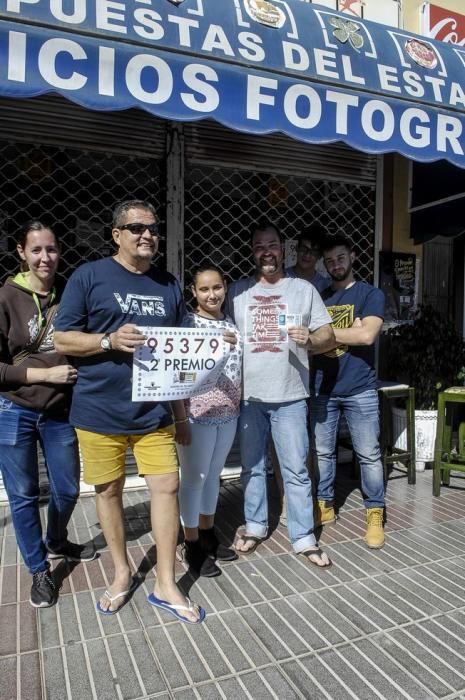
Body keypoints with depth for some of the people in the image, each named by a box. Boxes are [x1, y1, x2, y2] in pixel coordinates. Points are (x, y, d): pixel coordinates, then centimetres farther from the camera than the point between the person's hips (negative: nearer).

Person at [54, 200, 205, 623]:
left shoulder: (169, 286, 9)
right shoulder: (89, 276, -2)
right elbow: (63, 339, -3)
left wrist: (181, 413, 10)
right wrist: (110, 340, -21)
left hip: (155, 412, 3)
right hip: (99, 411, -2)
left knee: (167, 487, 2)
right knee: (109, 491, 11)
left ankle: (166, 585, 20)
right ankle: (122, 574, 34)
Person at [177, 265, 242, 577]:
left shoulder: (231, 324, 8)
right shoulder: (187, 323, -10)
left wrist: (239, 405, 13)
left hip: (228, 413, 6)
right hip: (197, 414, -6)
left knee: (213, 474, 18)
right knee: (194, 478, 6)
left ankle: (208, 533, 35)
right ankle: (192, 545, 22)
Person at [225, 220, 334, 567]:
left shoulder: (304, 289, 2)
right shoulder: (238, 291, 6)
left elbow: (328, 336, 2)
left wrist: (310, 339, -20)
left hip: (290, 396, -2)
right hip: (248, 395, 2)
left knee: (296, 469, 4)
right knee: (252, 466, 15)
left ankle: (304, 538, 19)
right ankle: (255, 526, 32)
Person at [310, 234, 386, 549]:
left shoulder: (371, 294, -1)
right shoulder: (320, 296, 10)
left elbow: (367, 335, -15)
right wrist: (348, 331, -9)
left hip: (360, 390, -3)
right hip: (322, 389, 3)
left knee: (369, 454, 5)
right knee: (322, 452, 11)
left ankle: (375, 514, 19)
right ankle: (324, 506, 27)